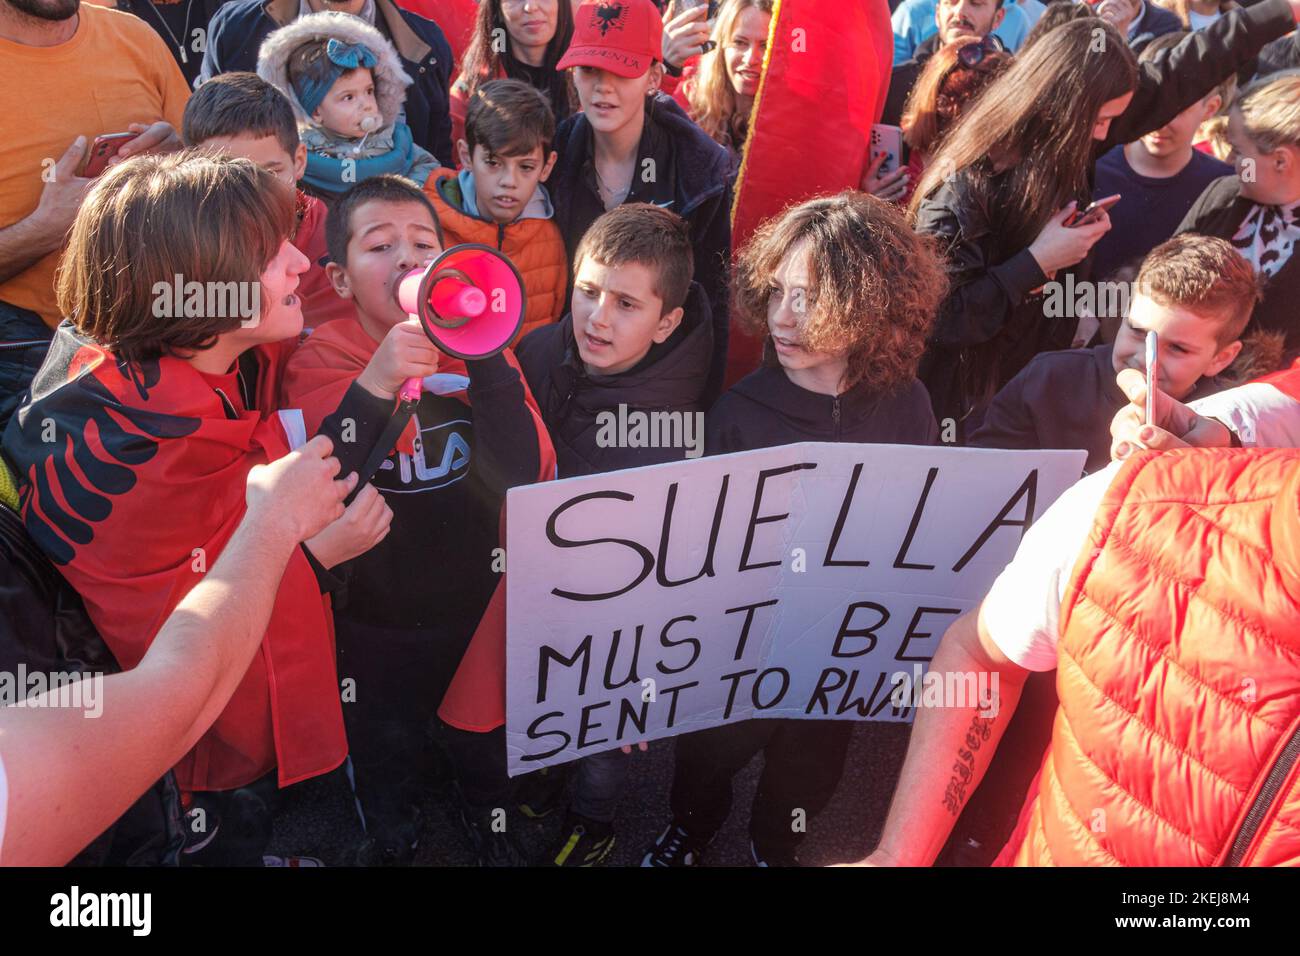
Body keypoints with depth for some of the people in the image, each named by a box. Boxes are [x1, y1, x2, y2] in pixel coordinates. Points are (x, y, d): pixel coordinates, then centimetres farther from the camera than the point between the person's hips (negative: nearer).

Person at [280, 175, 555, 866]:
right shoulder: (319, 363, -15)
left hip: (482, 603, 2)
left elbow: (524, 475, -23)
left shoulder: (476, 347, -10)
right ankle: (389, 835, 56)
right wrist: (374, 385, -42)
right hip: (376, 620, -1)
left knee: (486, 741, 26)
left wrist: (484, 354, -32)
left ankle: (487, 813, 58)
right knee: (387, 752, 25)